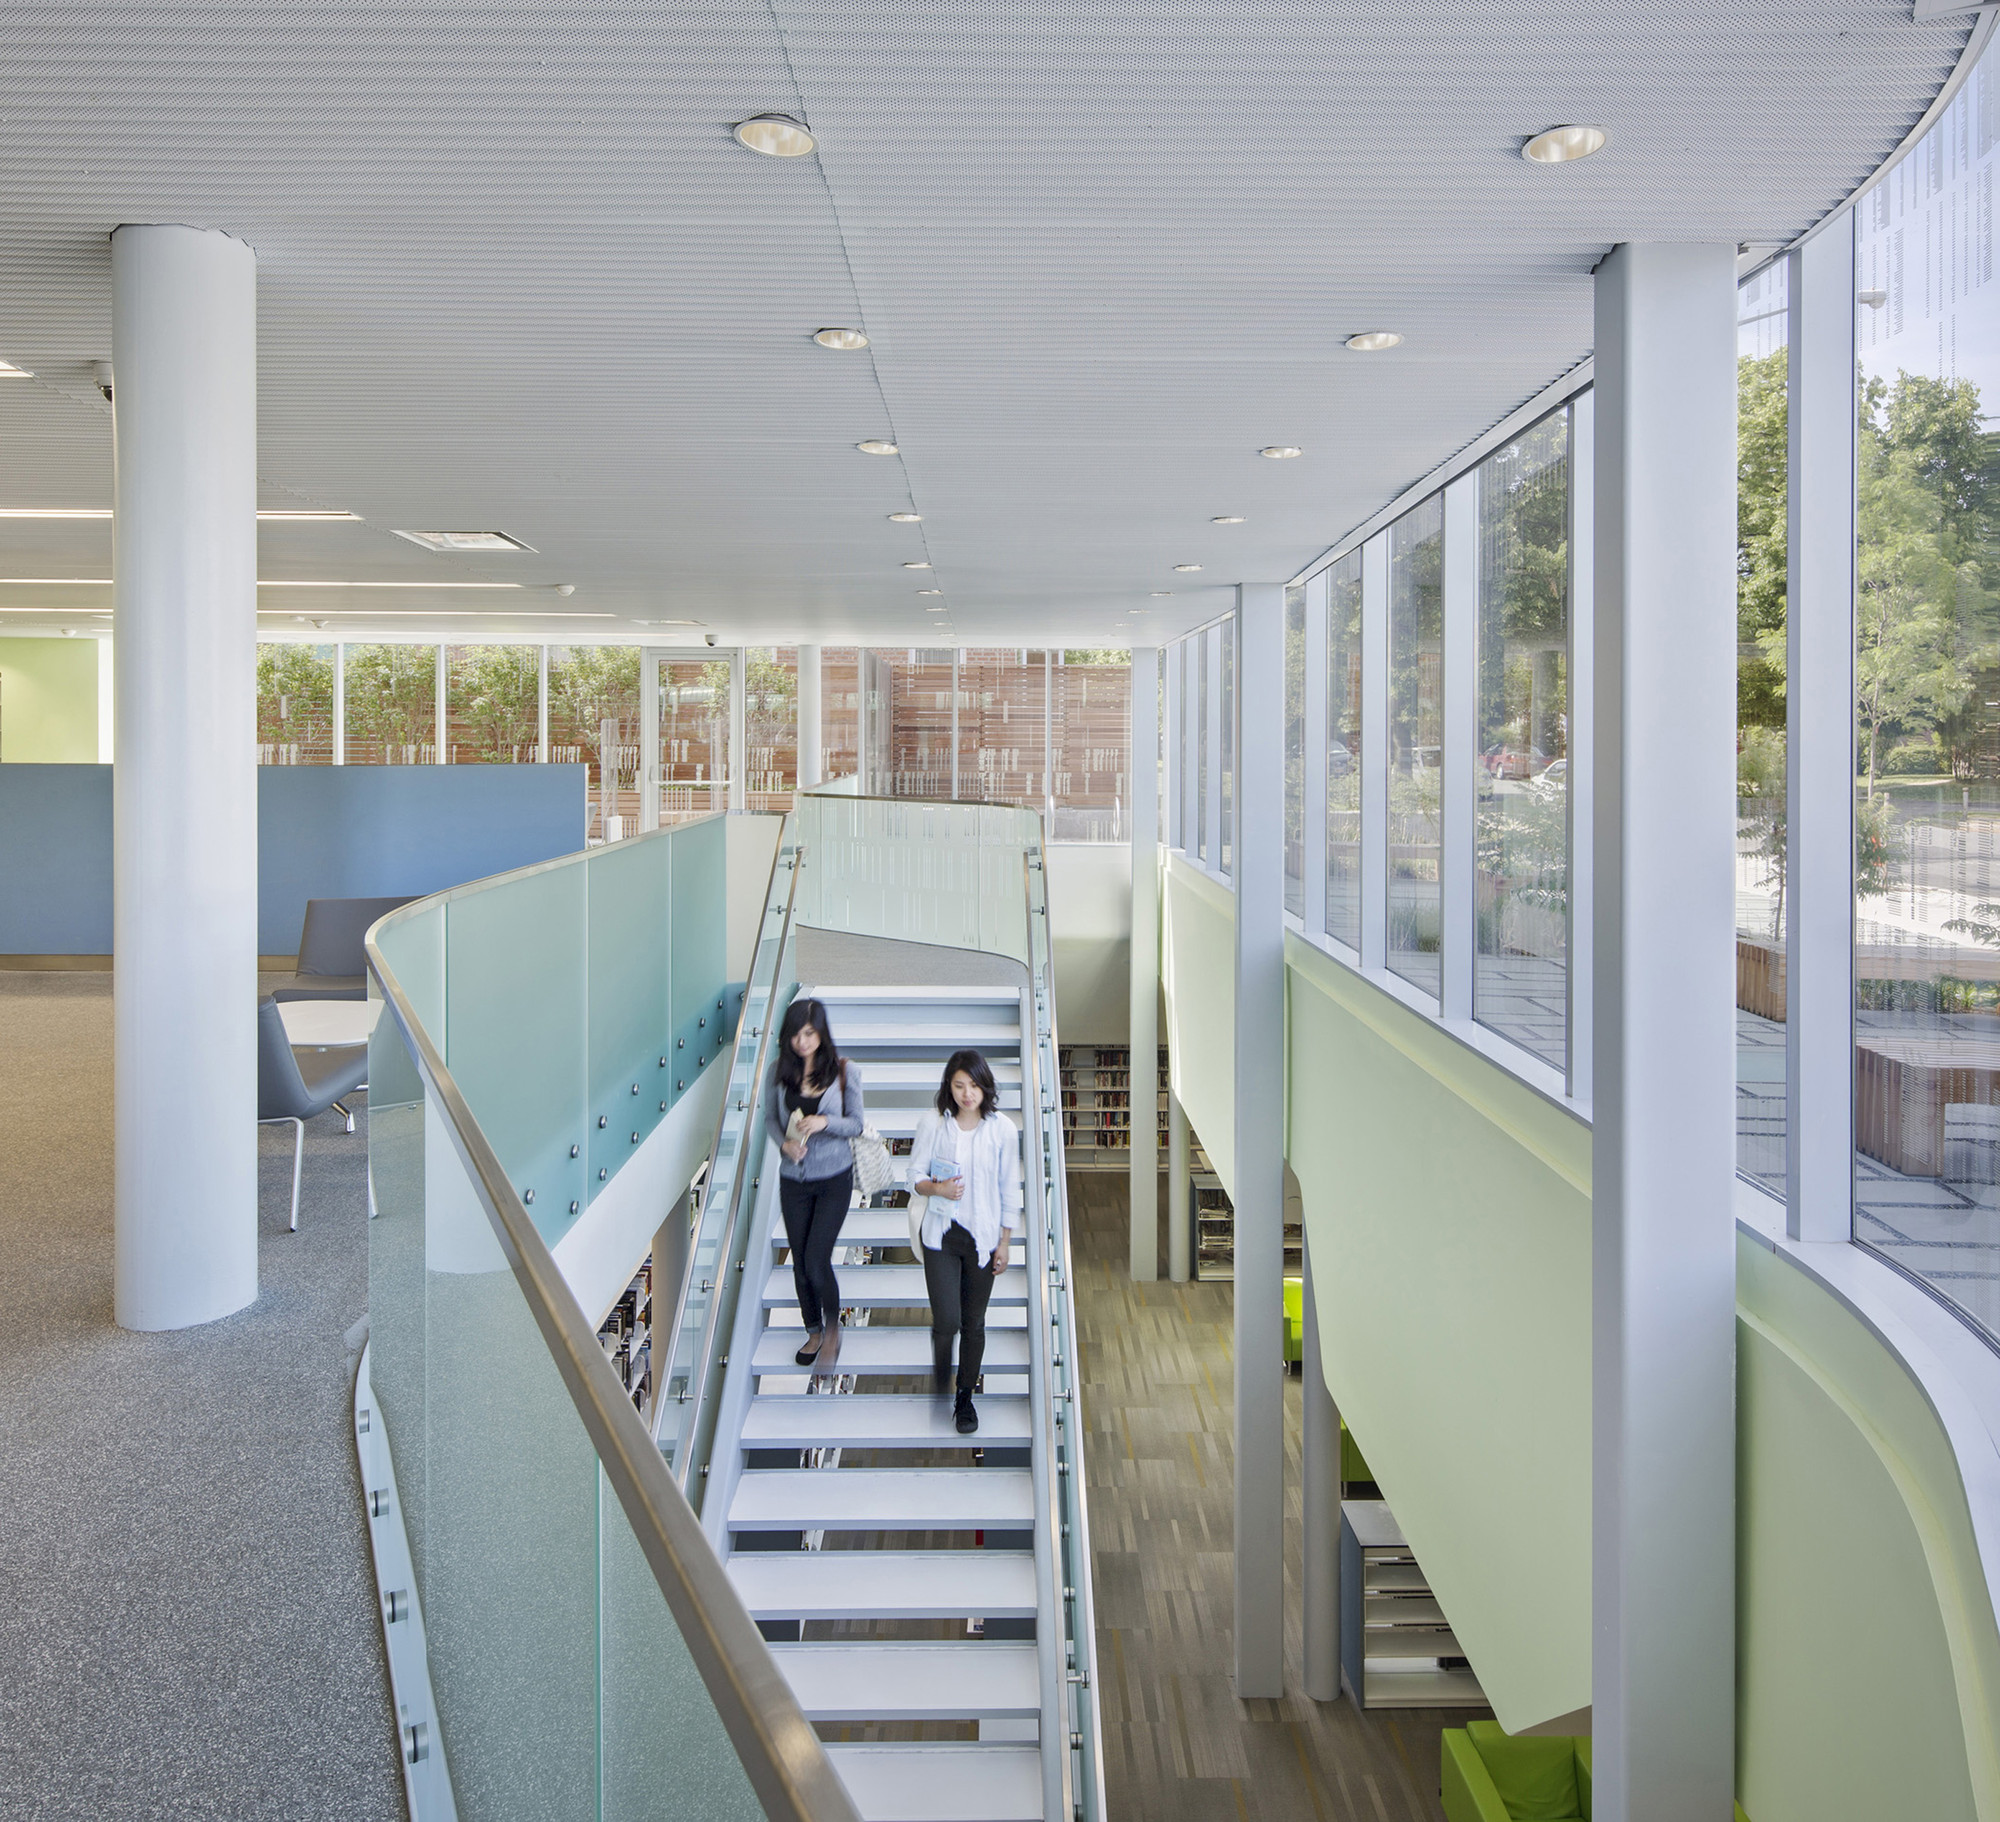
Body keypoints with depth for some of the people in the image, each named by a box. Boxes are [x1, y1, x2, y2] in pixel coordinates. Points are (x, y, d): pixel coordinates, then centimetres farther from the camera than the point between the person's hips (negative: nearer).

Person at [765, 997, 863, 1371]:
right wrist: (784, 1142, -13)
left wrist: (825, 1122, -24)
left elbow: (856, 1124, -4)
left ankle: (832, 1328, 15)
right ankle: (814, 1331, 31)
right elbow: (770, 1117, 8)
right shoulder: (781, 1072, -1)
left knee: (816, 1261, -10)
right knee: (800, 1261, 11)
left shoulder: (844, 1072, -8)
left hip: (834, 1178, -3)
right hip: (793, 1179, 3)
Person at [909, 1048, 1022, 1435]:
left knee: (973, 1323, 9)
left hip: (982, 1237, 1)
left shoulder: (1003, 1129, -6)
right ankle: (940, 1370, 27)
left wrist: (1005, 1243, 3)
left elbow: (1009, 1190, 2)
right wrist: (936, 1188, -22)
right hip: (941, 1235, -1)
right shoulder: (932, 1122, -7)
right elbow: (915, 1176, 0)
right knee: (946, 1320, -8)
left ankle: (965, 1397, 29)